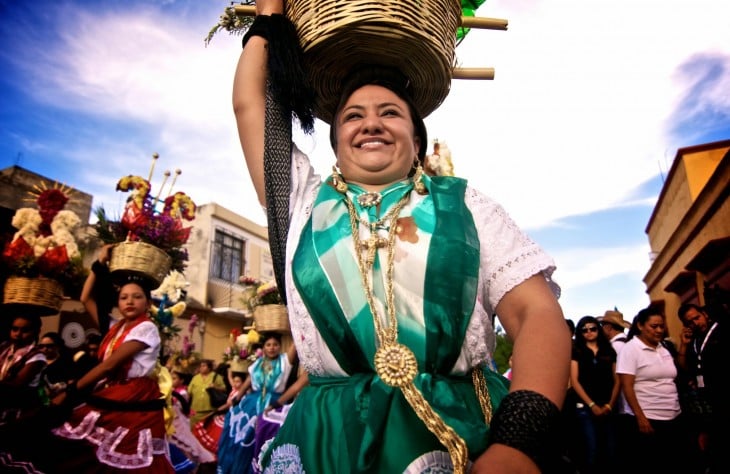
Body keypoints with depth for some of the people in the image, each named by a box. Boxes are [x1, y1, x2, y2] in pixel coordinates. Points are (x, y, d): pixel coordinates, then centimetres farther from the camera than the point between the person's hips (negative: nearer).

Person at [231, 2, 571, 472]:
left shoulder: (465, 205, 9)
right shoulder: (305, 201, 15)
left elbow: (537, 314, -1)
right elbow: (249, 104, 18)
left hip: (467, 432, -1)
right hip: (327, 436, 2)